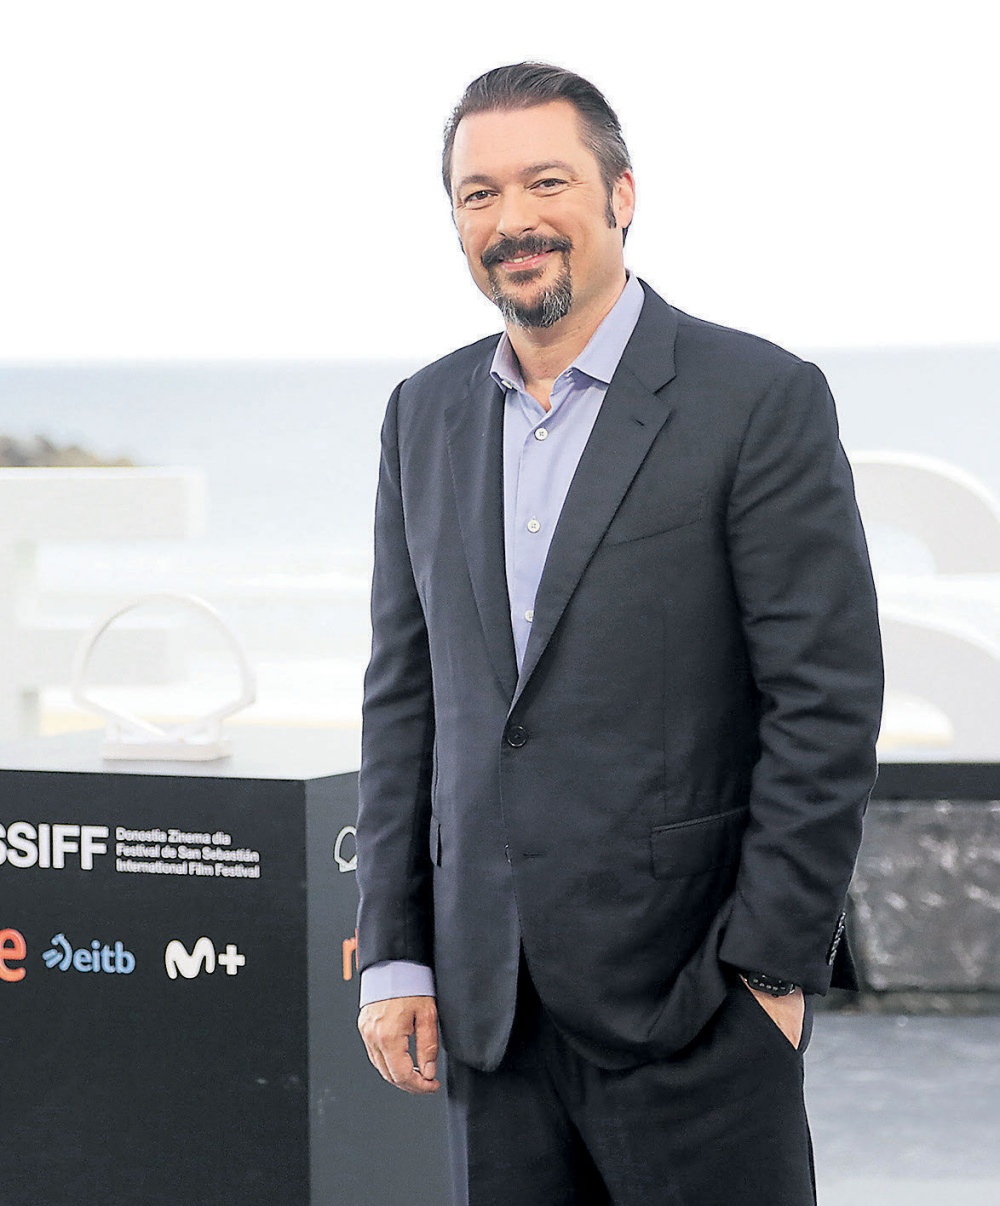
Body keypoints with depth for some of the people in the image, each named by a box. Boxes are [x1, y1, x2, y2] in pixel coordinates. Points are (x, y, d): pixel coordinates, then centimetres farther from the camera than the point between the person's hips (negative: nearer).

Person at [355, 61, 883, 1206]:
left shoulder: (761, 400, -7)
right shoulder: (425, 414, 10)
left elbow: (828, 702, -9)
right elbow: (404, 696, 12)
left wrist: (773, 964, -12)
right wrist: (392, 953, 7)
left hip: (691, 985, -5)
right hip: (489, 996, 5)